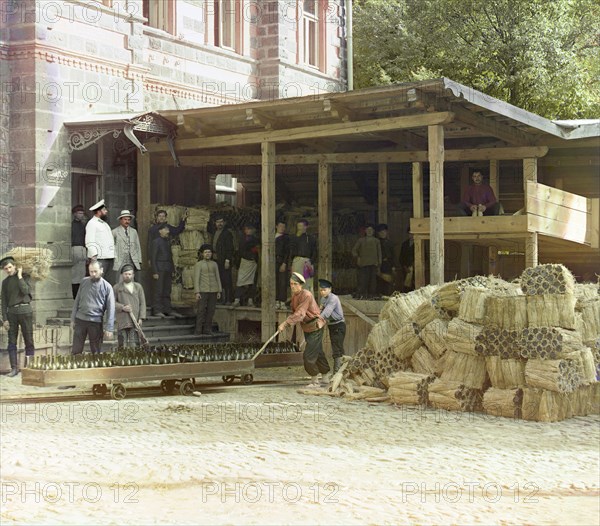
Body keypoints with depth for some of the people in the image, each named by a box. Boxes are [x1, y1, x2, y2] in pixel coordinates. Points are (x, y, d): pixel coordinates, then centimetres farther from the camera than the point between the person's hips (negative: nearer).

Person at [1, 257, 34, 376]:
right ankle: (14, 368, 2)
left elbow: (25, 290, -13)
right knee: (12, 342, 0)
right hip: (12, 312, 3)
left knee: (29, 340, -3)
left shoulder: (24, 277, 6)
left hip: (25, 311, -3)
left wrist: (19, 275, -5)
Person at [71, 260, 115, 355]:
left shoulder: (107, 287, -2)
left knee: (96, 352, 5)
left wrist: (109, 328, -11)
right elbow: (77, 301, 12)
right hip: (80, 320, 2)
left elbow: (110, 308, -4)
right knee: (76, 351, 3)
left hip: (96, 322, -2)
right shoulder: (84, 282, 6)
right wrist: (72, 319, 7)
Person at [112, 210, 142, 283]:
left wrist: (139, 261, 10)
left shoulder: (134, 231, 16)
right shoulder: (115, 232, 4)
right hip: (119, 263, -3)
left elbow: (138, 247, 16)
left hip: (132, 262, 3)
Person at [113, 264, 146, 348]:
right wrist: (122, 307, -11)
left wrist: (141, 318, -1)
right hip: (122, 321, -1)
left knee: (134, 345, -4)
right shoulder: (117, 287, 8)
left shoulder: (138, 287, 12)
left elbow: (142, 303, 9)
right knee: (123, 345, -2)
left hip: (135, 321, 1)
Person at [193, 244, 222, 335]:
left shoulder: (214, 264, 12)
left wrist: (219, 291, 7)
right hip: (202, 291, -4)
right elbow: (196, 279, -4)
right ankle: (198, 331, -3)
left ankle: (207, 329, 8)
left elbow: (217, 278, 13)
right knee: (201, 310, -7)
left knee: (211, 311, 2)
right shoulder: (198, 264, 1)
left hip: (213, 291, 4)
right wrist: (197, 292, -12)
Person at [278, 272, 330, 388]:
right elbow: (295, 312, 13)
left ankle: (314, 381, 2)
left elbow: (299, 314, -31)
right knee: (318, 353, 18)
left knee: (309, 354, -10)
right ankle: (325, 378, 30)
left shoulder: (306, 295, -25)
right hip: (307, 327, 9)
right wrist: (287, 323, -1)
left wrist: (285, 324, -35)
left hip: (315, 327, -9)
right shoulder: (294, 295, 3)